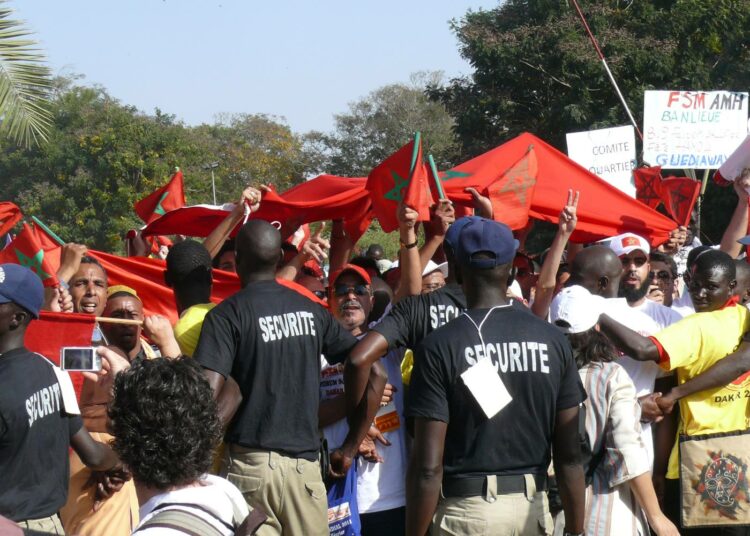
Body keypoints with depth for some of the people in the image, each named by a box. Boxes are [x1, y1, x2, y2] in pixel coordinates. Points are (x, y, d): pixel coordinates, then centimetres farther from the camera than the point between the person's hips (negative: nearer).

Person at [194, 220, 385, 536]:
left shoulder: (227, 315, -5)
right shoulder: (312, 311, 9)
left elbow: (208, 392, -17)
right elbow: (374, 374, 7)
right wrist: (350, 450, 11)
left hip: (251, 463, -4)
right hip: (306, 465, 4)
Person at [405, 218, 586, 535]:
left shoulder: (439, 347, -10)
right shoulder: (553, 340, 1)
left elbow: (428, 466, -13)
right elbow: (570, 454, 2)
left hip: (467, 509, -3)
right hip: (532, 507, 4)